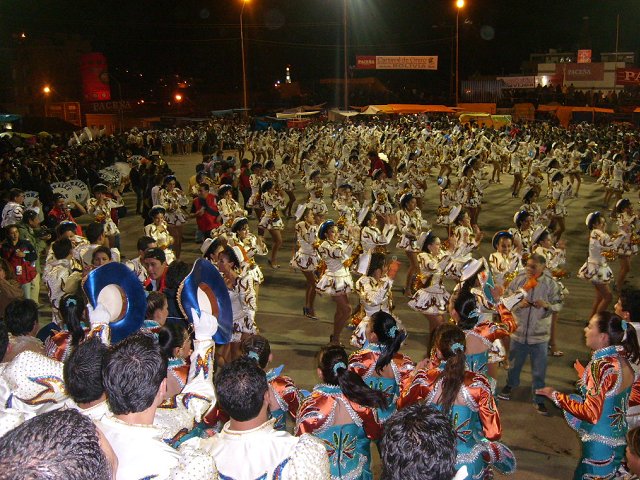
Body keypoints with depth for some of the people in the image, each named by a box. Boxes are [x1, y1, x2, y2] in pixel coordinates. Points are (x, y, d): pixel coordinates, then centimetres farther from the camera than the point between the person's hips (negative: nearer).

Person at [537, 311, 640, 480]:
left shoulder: (602, 365, -24)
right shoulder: (621, 359, 2)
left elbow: (590, 414, -26)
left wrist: (555, 396, -16)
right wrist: (584, 374, 21)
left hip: (600, 444, -8)